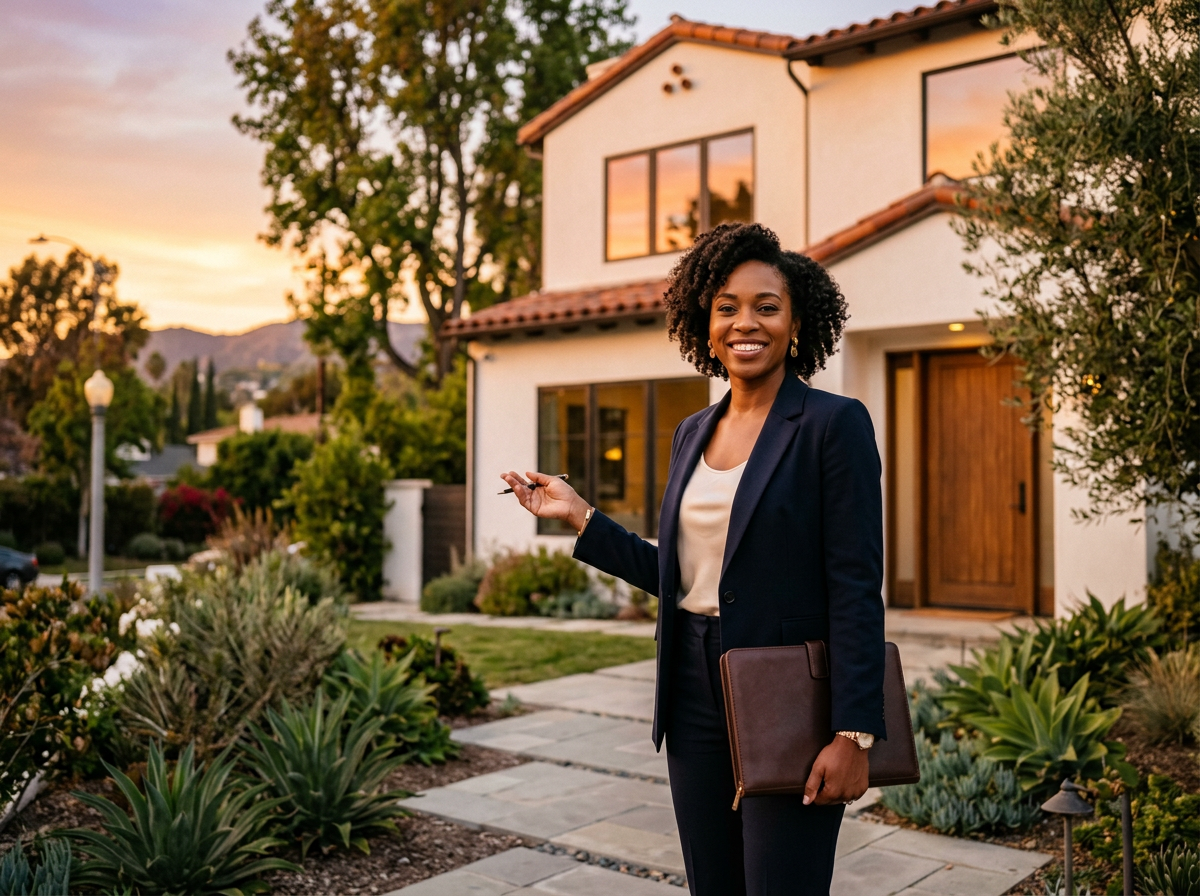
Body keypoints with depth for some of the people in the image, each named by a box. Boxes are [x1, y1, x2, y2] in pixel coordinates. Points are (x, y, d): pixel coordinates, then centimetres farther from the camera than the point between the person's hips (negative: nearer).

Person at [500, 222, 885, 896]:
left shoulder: (834, 424, -8)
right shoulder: (694, 433, 11)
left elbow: (857, 588, -13)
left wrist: (854, 736, -17)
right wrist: (581, 518, 9)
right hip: (696, 701, 6)